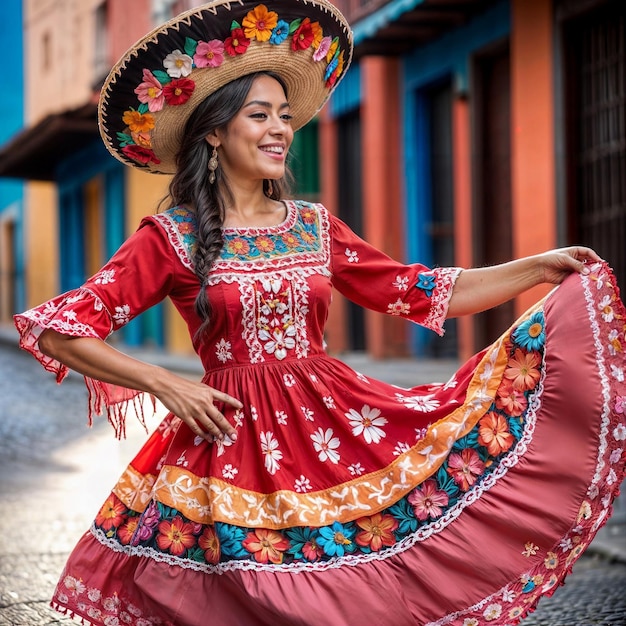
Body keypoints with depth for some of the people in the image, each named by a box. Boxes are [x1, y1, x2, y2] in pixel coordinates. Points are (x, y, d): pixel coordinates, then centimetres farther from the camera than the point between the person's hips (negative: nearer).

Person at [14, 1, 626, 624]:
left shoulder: (314, 226, 9)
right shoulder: (172, 238, -4)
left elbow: (420, 292, 11)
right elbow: (59, 330, -7)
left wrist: (538, 267, 4)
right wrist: (165, 384, -13)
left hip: (337, 427, 4)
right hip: (234, 448, -4)